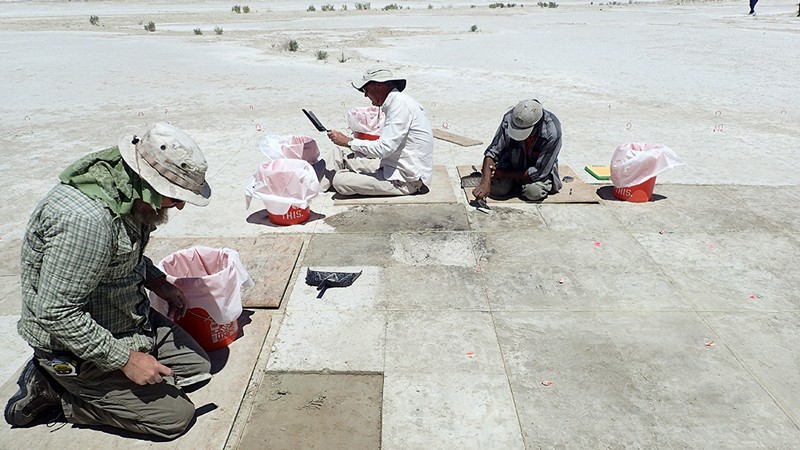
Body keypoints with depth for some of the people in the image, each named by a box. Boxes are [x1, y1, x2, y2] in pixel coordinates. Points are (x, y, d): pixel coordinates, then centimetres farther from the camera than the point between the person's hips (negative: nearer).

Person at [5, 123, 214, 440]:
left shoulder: (124, 190, -5)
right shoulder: (87, 218, -34)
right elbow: (56, 313, -30)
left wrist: (157, 282, 0)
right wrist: (126, 358, -24)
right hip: (75, 345, -9)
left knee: (198, 366, 12)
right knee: (175, 415, -7)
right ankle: (54, 393, 5)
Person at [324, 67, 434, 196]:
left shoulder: (400, 103, -20)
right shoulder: (395, 101, 12)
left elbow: (384, 148, -25)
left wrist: (347, 141, -15)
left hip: (407, 180, -10)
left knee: (340, 182, -13)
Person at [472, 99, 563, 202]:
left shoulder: (552, 134, -34)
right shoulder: (509, 119, -27)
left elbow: (538, 172, -27)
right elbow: (492, 152, -22)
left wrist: (504, 174, -26)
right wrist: (485, 183, -36)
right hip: (512, 164, 2)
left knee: (534, 192, -29)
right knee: (497, 189, -21)